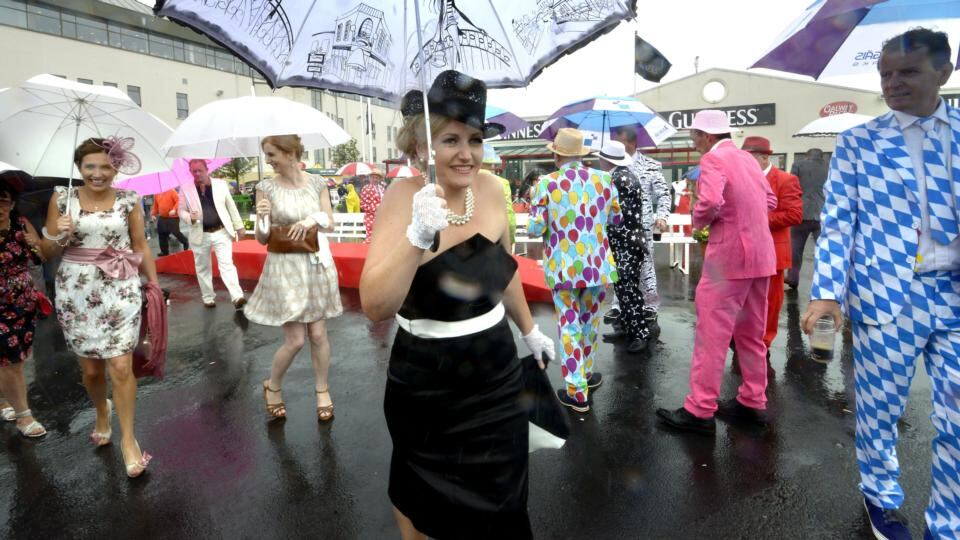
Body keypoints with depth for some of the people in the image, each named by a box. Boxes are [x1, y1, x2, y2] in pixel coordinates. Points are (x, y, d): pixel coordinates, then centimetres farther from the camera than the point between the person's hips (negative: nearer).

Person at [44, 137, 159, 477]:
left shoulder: (129, 201, 0)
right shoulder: (62, 198, 1)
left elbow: (141, 247, 6)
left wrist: (155, 284, 7)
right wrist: (61, 235, -15)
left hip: (120, 290, -1)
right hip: (76, 291, 2)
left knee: (121, 367, -7)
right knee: (91, 368, 11)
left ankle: (128, 439, 8)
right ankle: (102, 414, 42)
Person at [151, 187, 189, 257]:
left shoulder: (172, 191, -8)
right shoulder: (157, 195, 10)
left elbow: (178, 201, -16)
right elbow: (155, 205, 20)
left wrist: (174, 209, -28)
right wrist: (153, 214, 6)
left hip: (173, 218, -6)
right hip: (162, 218, 6)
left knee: (176, 232, -13)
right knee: (162, 234, 9)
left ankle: (186, 243, 13)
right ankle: (165, 252, 20)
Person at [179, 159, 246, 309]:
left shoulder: (220, 184, 1)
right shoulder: (185, 189, 1)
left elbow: (231, 206, 7)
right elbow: (181, 211, 6)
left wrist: (239, 226, 7)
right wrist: (190, 218, -17)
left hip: (221, 232, -1)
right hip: (200, 235, 2)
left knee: (227, 264, -10)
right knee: (203, 268, 11)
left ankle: (237, 297, -17)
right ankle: (208, 298, 24)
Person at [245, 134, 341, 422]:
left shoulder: (317, 183, -1)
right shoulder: (266, 188, -5)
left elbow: (330, 224, 5)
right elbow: (262, 239, -3)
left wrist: (314, 220, -15)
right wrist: (262, 219, -22)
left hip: (317, 265, 2)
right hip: (285, 268, -2)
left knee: (318, 335, 9)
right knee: (295, 340, -1)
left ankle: (323, 391, 28)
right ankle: (272, 386, 27)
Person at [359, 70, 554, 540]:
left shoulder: (491, 189, -5)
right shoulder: (405, 196, -20)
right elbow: (376, 307, -29)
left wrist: (529, 329, 21)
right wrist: (418, 236, -41)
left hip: (496, 373, 5)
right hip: (427, 382, -4)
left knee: (501, 501, 19)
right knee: (426, 498, 19)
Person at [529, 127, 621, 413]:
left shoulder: (546, 183, -12)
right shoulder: (603, 179, -2)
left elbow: (535, 229, -12)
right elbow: (616, 218, 10)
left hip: (562, 266, -3)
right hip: (597, 263, 3)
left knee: (569, 324, 5)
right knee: (590, 320, 19)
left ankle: (577, 392, 8)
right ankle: (585, 374, 37)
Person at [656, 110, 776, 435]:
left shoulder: (713, 158, -10)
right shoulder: (748, 158, 14)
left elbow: (710, 202, -26)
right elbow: (770, 200, 20)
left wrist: (698, 221, -8)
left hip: (729, 255, -8)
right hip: (760, 254, 8)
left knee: (711, 334, -3)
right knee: (751, 333, 16)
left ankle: (700, 411, 3)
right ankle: (753, 402, 26)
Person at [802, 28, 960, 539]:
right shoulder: (858, 142, 2)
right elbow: (836, 222, -2)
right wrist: (827, 291, -11)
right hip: (886, 296, -2)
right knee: (879, 408, 10)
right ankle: (881, 497, 34)